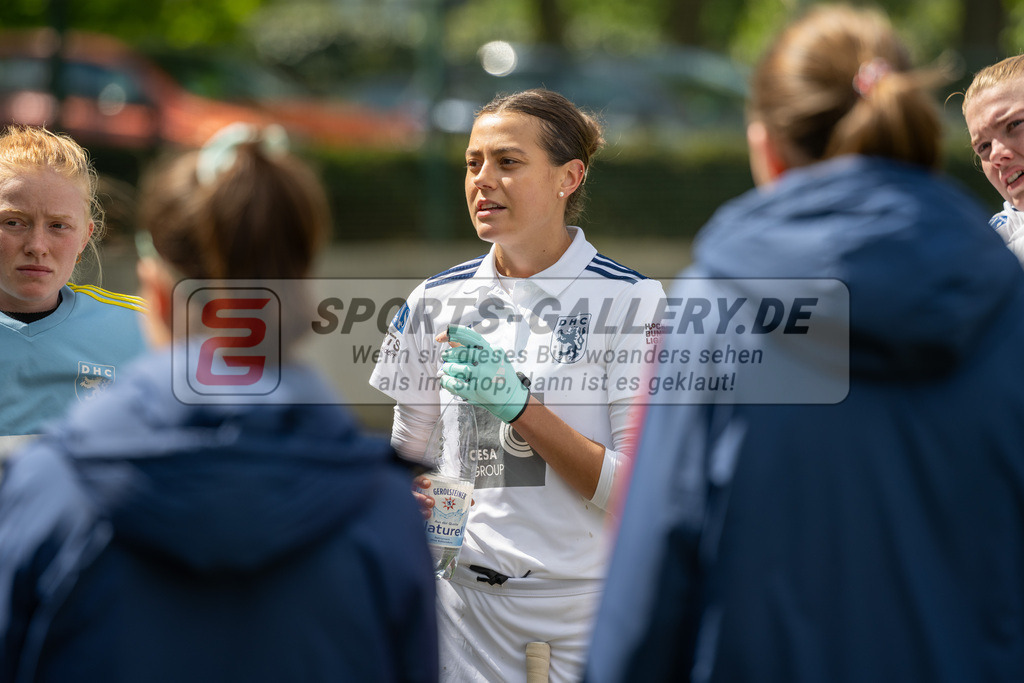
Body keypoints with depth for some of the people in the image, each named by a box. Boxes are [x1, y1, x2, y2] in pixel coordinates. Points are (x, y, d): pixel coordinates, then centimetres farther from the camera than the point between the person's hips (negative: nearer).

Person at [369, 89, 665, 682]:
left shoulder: (632, 300, -6)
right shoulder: (437, 301, 6)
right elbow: (409, 460, 15)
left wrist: (518, 405, -22)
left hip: (590, 607, -3)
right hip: (469, 599, 3)